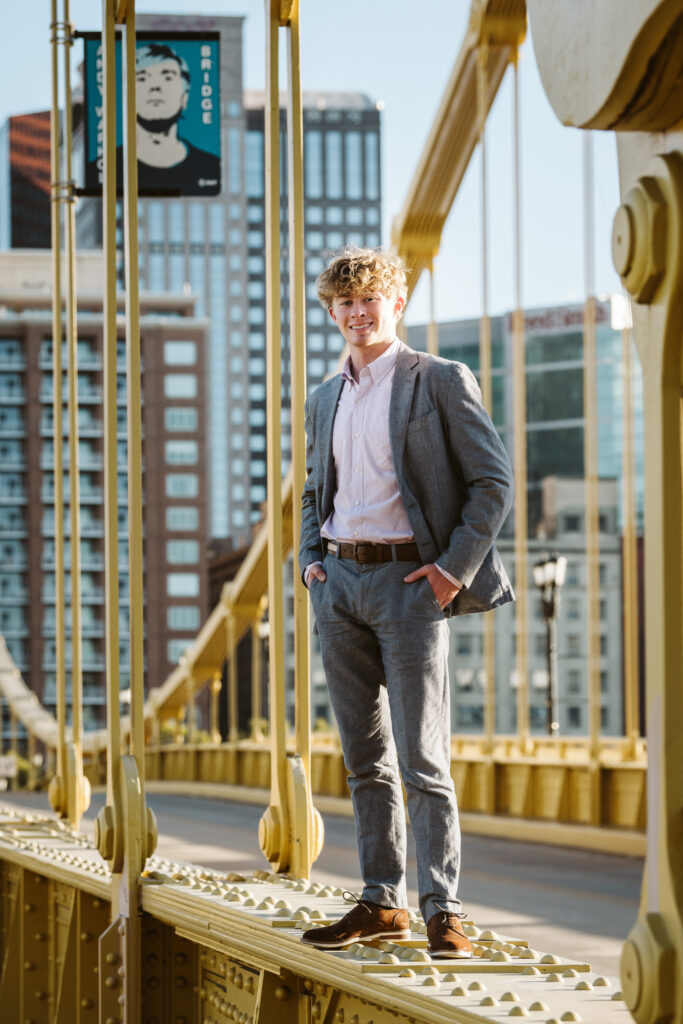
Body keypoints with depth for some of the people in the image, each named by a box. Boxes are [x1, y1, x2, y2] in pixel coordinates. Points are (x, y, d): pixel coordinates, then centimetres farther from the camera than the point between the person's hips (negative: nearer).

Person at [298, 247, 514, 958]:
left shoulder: (440, 382, -3)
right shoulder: (325, 399, 16)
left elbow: (494, 481, -5)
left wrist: (455, 567, -11)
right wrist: (310, 559, 10)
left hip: (408, 581, -6)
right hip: (338, 582, 6)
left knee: (422, 759, -8)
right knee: (364, 759, 8)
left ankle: (442, 913, -5)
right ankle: (380, 903, 14)